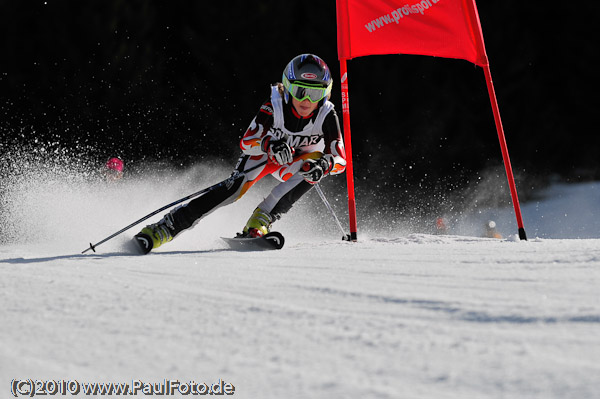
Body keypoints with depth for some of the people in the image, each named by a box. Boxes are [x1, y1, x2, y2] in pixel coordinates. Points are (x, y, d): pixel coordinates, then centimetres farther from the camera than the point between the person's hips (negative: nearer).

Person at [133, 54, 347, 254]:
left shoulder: (327, 114, -26)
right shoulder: (275, 105, -28)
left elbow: (340, 159, -28)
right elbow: (246, 143, -29)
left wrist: (322, 165, -51)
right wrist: (269, 144, -51)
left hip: (292, 168, 1)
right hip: (265, 154, -1)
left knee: (316, 159, -31)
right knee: (237, 186, -27)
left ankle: (260, 220, -31)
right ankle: (165, 227, -27)